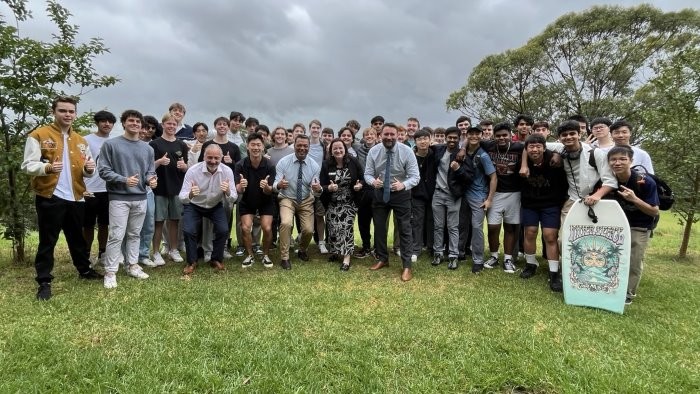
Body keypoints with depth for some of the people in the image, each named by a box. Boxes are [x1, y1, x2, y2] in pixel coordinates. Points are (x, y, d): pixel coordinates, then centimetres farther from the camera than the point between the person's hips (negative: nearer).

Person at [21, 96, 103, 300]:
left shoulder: (80, 140, 15)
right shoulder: (38, 135, -2)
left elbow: (86, 171, 19)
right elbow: (28, 165, -9)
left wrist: (89, 169, -5)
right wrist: (47, 167, -28)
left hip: (76, 197, 5)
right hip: (49, 197, -5)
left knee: (77, 237, 18)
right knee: (47, 241, 2)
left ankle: (84, 270, 33)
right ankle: (44, 282, 11)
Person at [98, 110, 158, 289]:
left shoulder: (147, 149, 11)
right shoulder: (111, 144, -3)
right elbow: (104, 170, -6)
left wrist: (151, 180, -11)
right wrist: (124, 180, -18)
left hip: (140, 198, 5)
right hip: (119, 197, -4)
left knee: (134, 234, 13)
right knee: (116, 235, -6)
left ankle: (132, 265, 24)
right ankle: (110, 272, 2)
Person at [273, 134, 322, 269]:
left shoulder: (314, 166, -9)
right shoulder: (283, 162, -14)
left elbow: (315, 191, -13)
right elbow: (275, 185, -17)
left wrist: (318, 189, -37)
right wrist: (279, 185, -41)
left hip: (306, 201, 2)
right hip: (287, 199, -2)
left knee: (308, 230, -5)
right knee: (286, 223, -27)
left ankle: (302, 250, 30)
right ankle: (284, 257, -9)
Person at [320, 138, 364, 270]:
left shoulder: (353, 162, -6)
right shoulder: (326, 164, -6)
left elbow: (362, 179, 4)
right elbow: (322, 185, -5)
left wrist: (360, 185, -17)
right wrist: (329, 188, -25)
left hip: (349, 202, -1)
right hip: (332, 203, 1)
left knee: (346, 227, -10)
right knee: (333, 228, 2)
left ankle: (346, 258, -4)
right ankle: (335, 252, 27)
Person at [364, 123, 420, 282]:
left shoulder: (407, 151, -17)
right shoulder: (373, 151, -10)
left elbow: (415, 176, -19)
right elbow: (368, 173, -6)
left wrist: (403, 185, -38)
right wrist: (373, 181, -30)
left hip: (401, 193, -3)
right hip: (380, 193, 3)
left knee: (404, 229, 1)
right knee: (379, 227, 14)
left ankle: (407, 266, 12)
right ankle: (382, 259, 35)